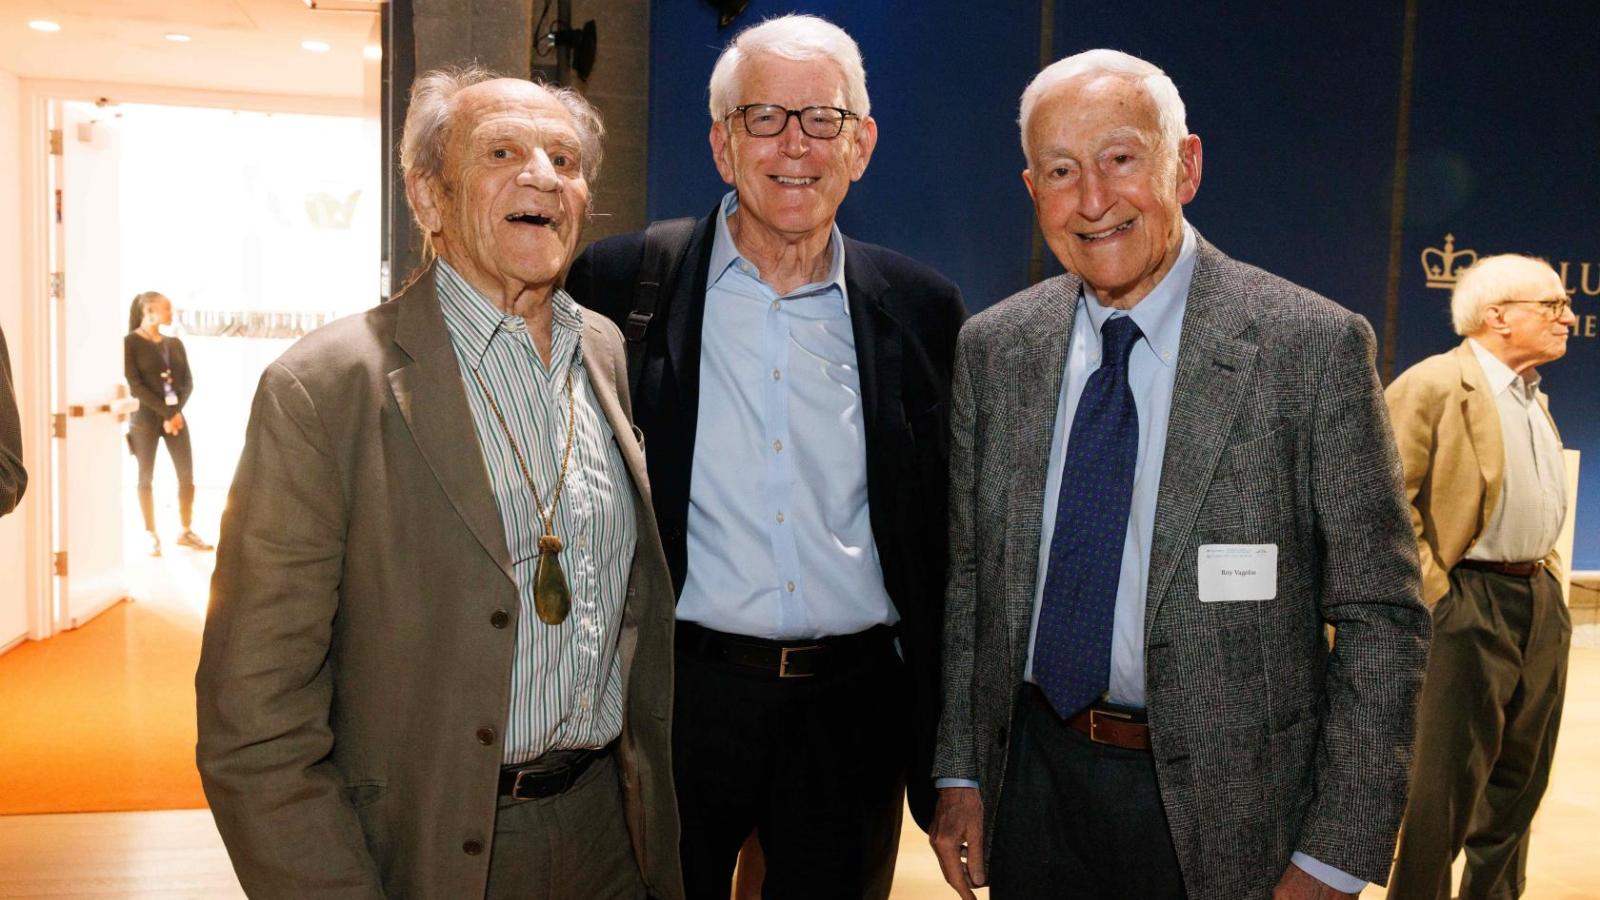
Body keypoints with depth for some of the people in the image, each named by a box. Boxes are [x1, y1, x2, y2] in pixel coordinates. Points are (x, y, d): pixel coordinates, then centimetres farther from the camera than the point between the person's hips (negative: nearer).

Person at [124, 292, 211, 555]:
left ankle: (186, 532, 13)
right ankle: (152, 535, 10)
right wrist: (164, 412, -15)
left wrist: (176, 411, -7)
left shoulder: (175, 343, 13)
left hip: (176, 415, 5)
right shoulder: (130, 343, -4)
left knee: (187, 474, 2)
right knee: (146, 476, 2)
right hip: (145, 417, -5)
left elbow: (188, 381, 8)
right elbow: (134, 384, -11)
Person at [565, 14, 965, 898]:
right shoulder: (625, 282, -4)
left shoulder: (920, 308, 2)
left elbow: (939, 537, 8)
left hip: (854, 702, 2)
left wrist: (941, 751, 9)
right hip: (680, 693, -1)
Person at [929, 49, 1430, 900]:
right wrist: (958, 772, 3)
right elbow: (965, 577, 5)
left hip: (1223, 807, -3)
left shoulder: (1315, 347, -13)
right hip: (1031, 780, 3)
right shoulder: (990, 348, -1)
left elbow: (1380, 617, -10)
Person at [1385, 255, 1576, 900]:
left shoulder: (1536, 399, 16)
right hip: (1469, 604, -9)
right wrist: (1429, 593, -18)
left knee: (1519, 779, 16)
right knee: (1444, 784, 0)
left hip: (1541, 603, 9)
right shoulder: (1433, 386, -13)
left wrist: (1549, 578, 16)